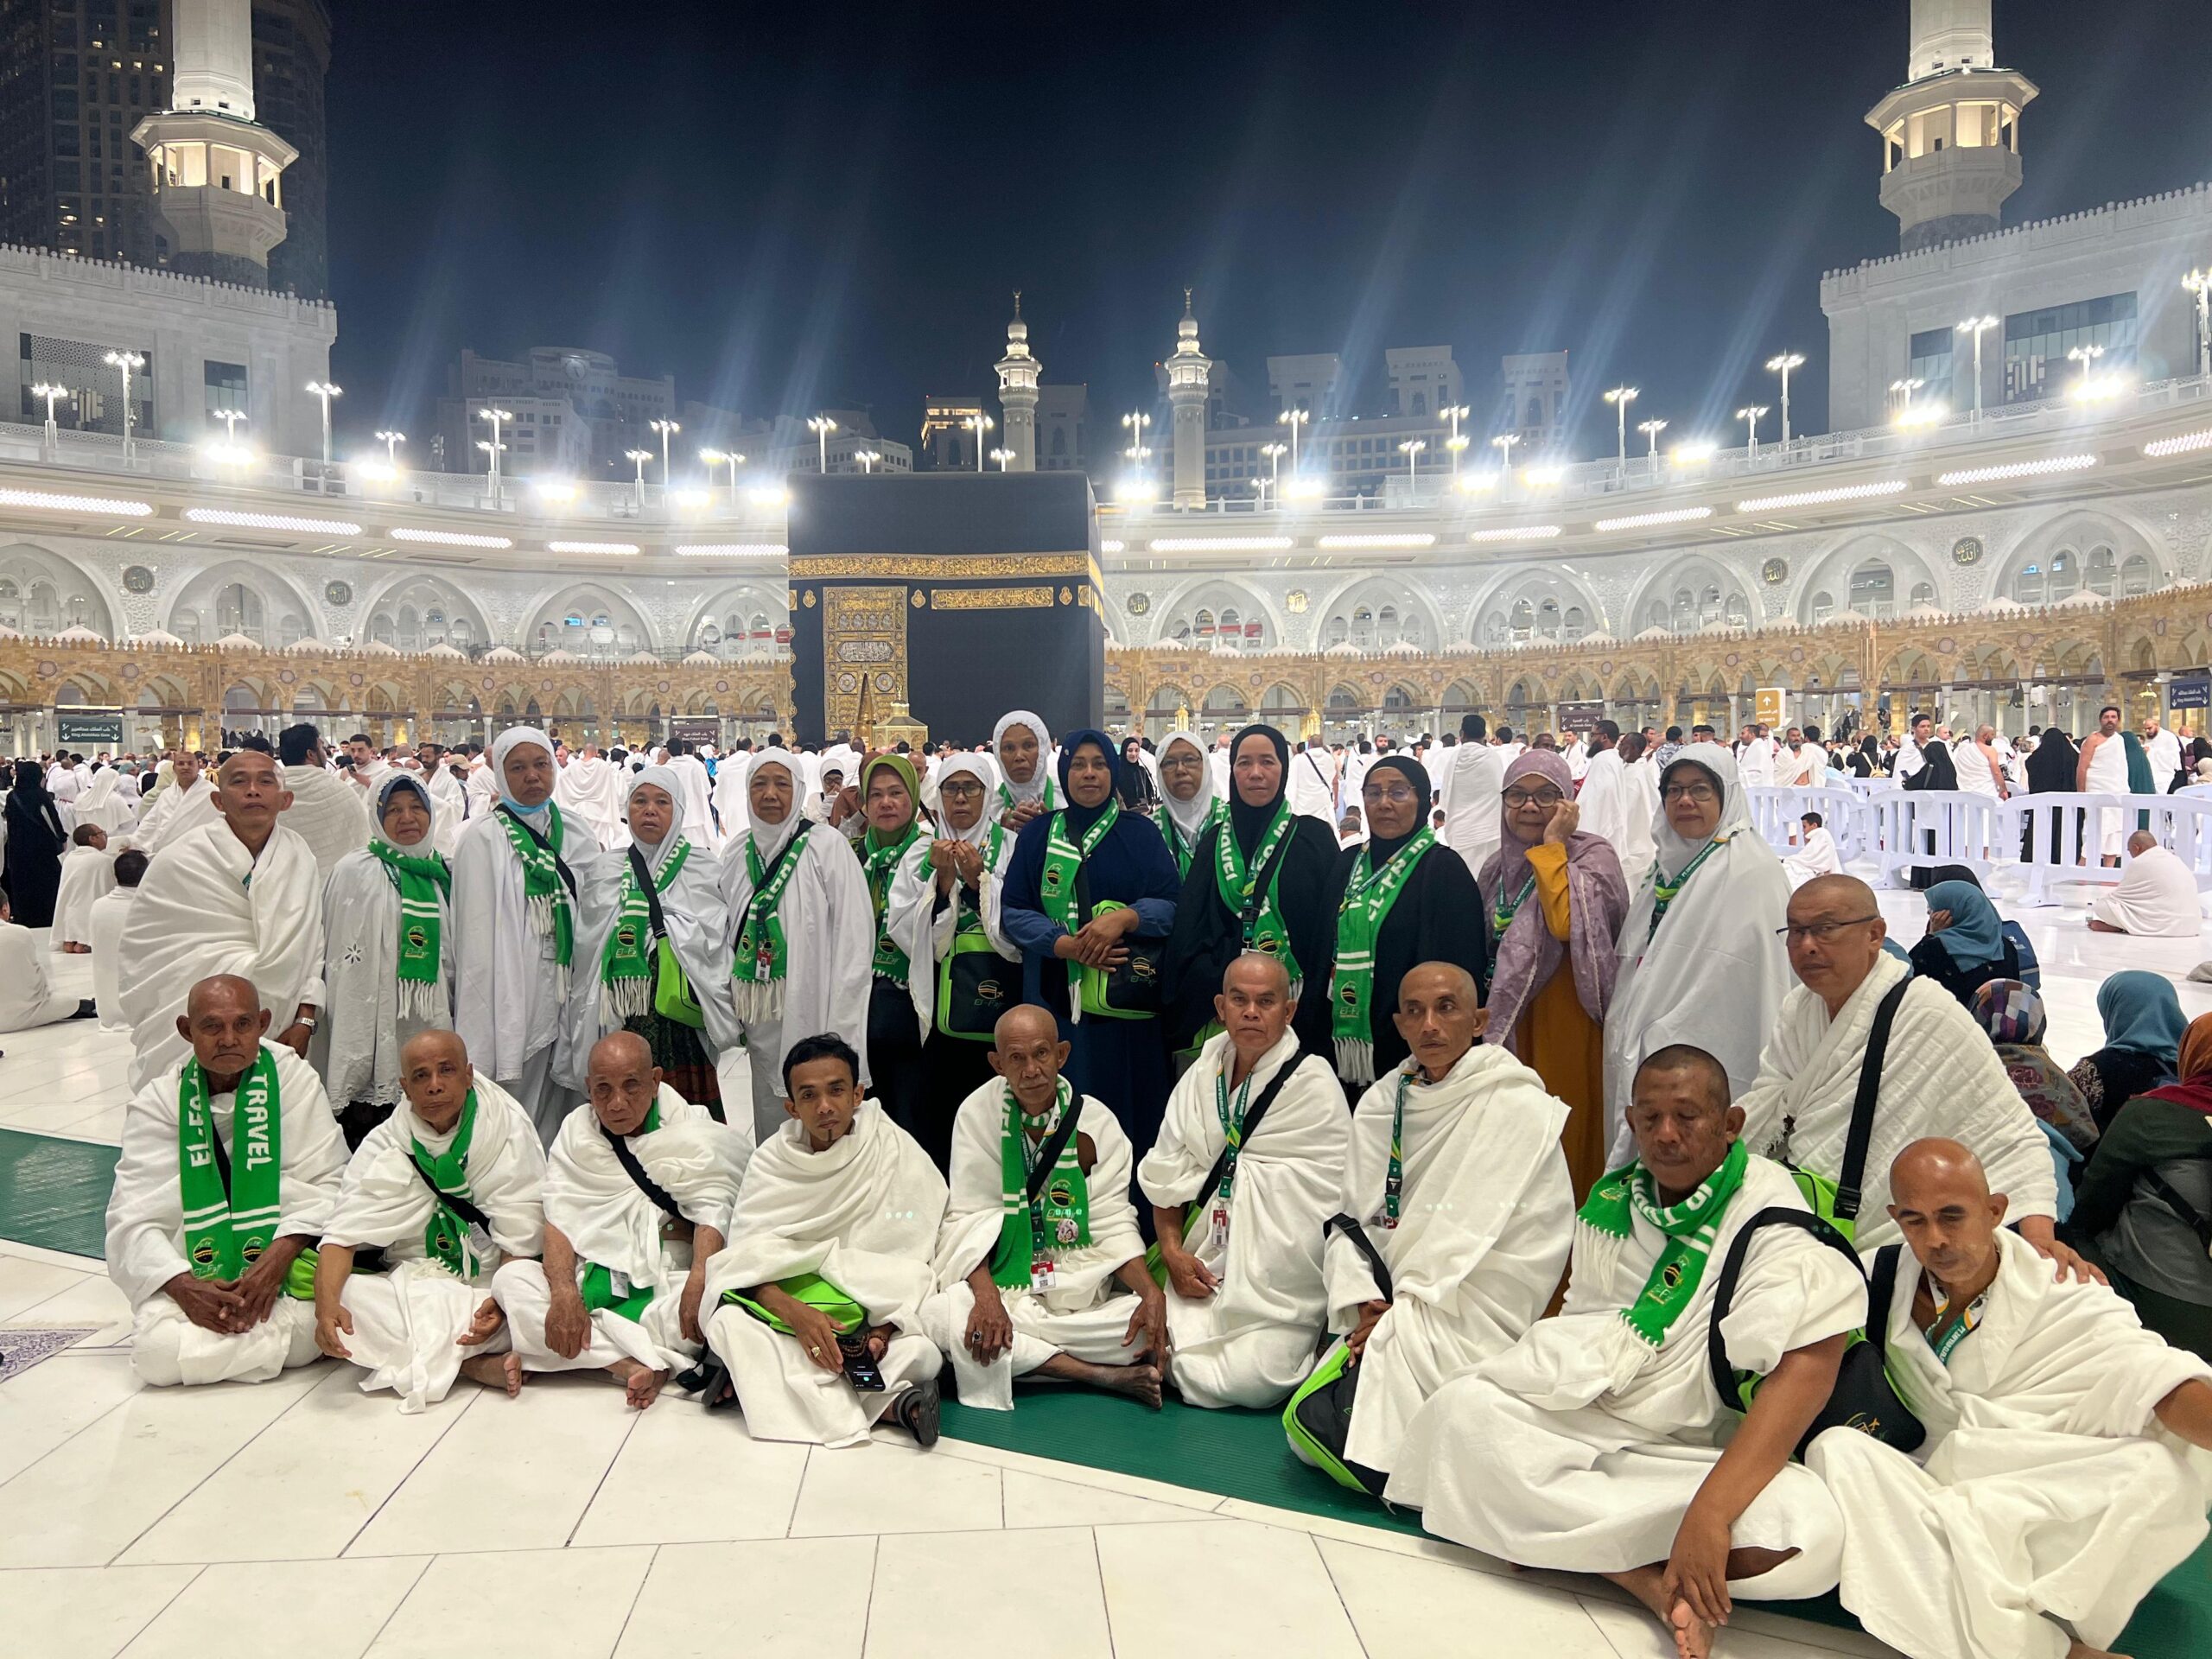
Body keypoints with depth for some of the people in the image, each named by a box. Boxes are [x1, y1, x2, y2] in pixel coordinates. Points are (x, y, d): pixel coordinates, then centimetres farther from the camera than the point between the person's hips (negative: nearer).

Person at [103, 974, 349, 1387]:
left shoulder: (293, 1078, -3)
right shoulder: (158, 1101, 0)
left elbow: (326, 1182, -6)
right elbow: (134, 1218, -6)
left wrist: (278, 1257, -23)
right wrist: (185, 1288, -23)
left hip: (284, 1263, -1)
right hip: (193, 1272, 1)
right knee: (157, 1352, -28)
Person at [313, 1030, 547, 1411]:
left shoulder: (509, 1128, -7)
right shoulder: (385, 1144, -1)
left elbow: (522, 1235, -9)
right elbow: (345, 1230, -11)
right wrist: (326, 1302, -30)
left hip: (490, 1285, -2)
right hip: (410, 1281, 3)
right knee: (347, 1295, -29)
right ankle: (476, 1364, -27)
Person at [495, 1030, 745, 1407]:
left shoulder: (693, 1132, 0)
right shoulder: (575, 1130, 7)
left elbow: (714, 1211, -10)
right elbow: (559, 1220, -2)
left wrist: (700, 1279, -30)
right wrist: (564, 1291, -21)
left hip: (668, 1285, -3)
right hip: (594, 1279, 3)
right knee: (510, 1278, -24)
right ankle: (638, 1365, -33)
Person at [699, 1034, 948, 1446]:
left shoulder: (899, 1153, -9)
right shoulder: (773, 1157, -3)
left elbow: (911, 1262, -11)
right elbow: (742, 1257, -10)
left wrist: (883, 1331, -27)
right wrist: (793, 1312, -29)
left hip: (874, 1310, -2)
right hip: (786, 1302, 2)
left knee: (922, 1355, -31)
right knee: (728, 1323, -29)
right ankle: (886, 1402, -30)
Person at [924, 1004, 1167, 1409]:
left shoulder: (1097, 1123, -2)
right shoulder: (979, 1114, -5)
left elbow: (1113, 1225, -3)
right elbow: (969, 1218, -9)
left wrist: (1150, 1291, -21)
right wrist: (986, 1295, -26)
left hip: (1083, 1291, 0)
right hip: (1001, 1286, 1)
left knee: (1155, 1321, -26)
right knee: (940, 1315, -32)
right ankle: (1104, 1374, -21)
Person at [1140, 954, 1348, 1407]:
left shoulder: (1314, 1085, -7)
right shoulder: (1200, 1077, 10)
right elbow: (1166, 1175, 10)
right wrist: (1171, 1249, -3)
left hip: (1279, 1279, -4)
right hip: (1204, 1264, 4)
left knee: (1250, 1382, -19)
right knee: (1181, 1366, -14)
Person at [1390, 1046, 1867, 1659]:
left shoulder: (1776, 1218, -11)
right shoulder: (1609, 1200, 6)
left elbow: (1801, 1377, -23)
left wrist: (1708, 1514, -33)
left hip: (1692, 1457, -3)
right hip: (1570, 1421, 4)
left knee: (1812, 1530, -33)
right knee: (1463, 1407, -24)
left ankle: (1556, 1534, -19)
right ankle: (1651, 1577, -22)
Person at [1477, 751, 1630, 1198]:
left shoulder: (1593, 855, -6)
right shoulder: (1499, 867, 11)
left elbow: (1565, 924, -25)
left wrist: (1552, 845, -18)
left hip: (1570, 1025, -6)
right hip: (1511, 1026, 6)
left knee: (1569, 1141, -1)